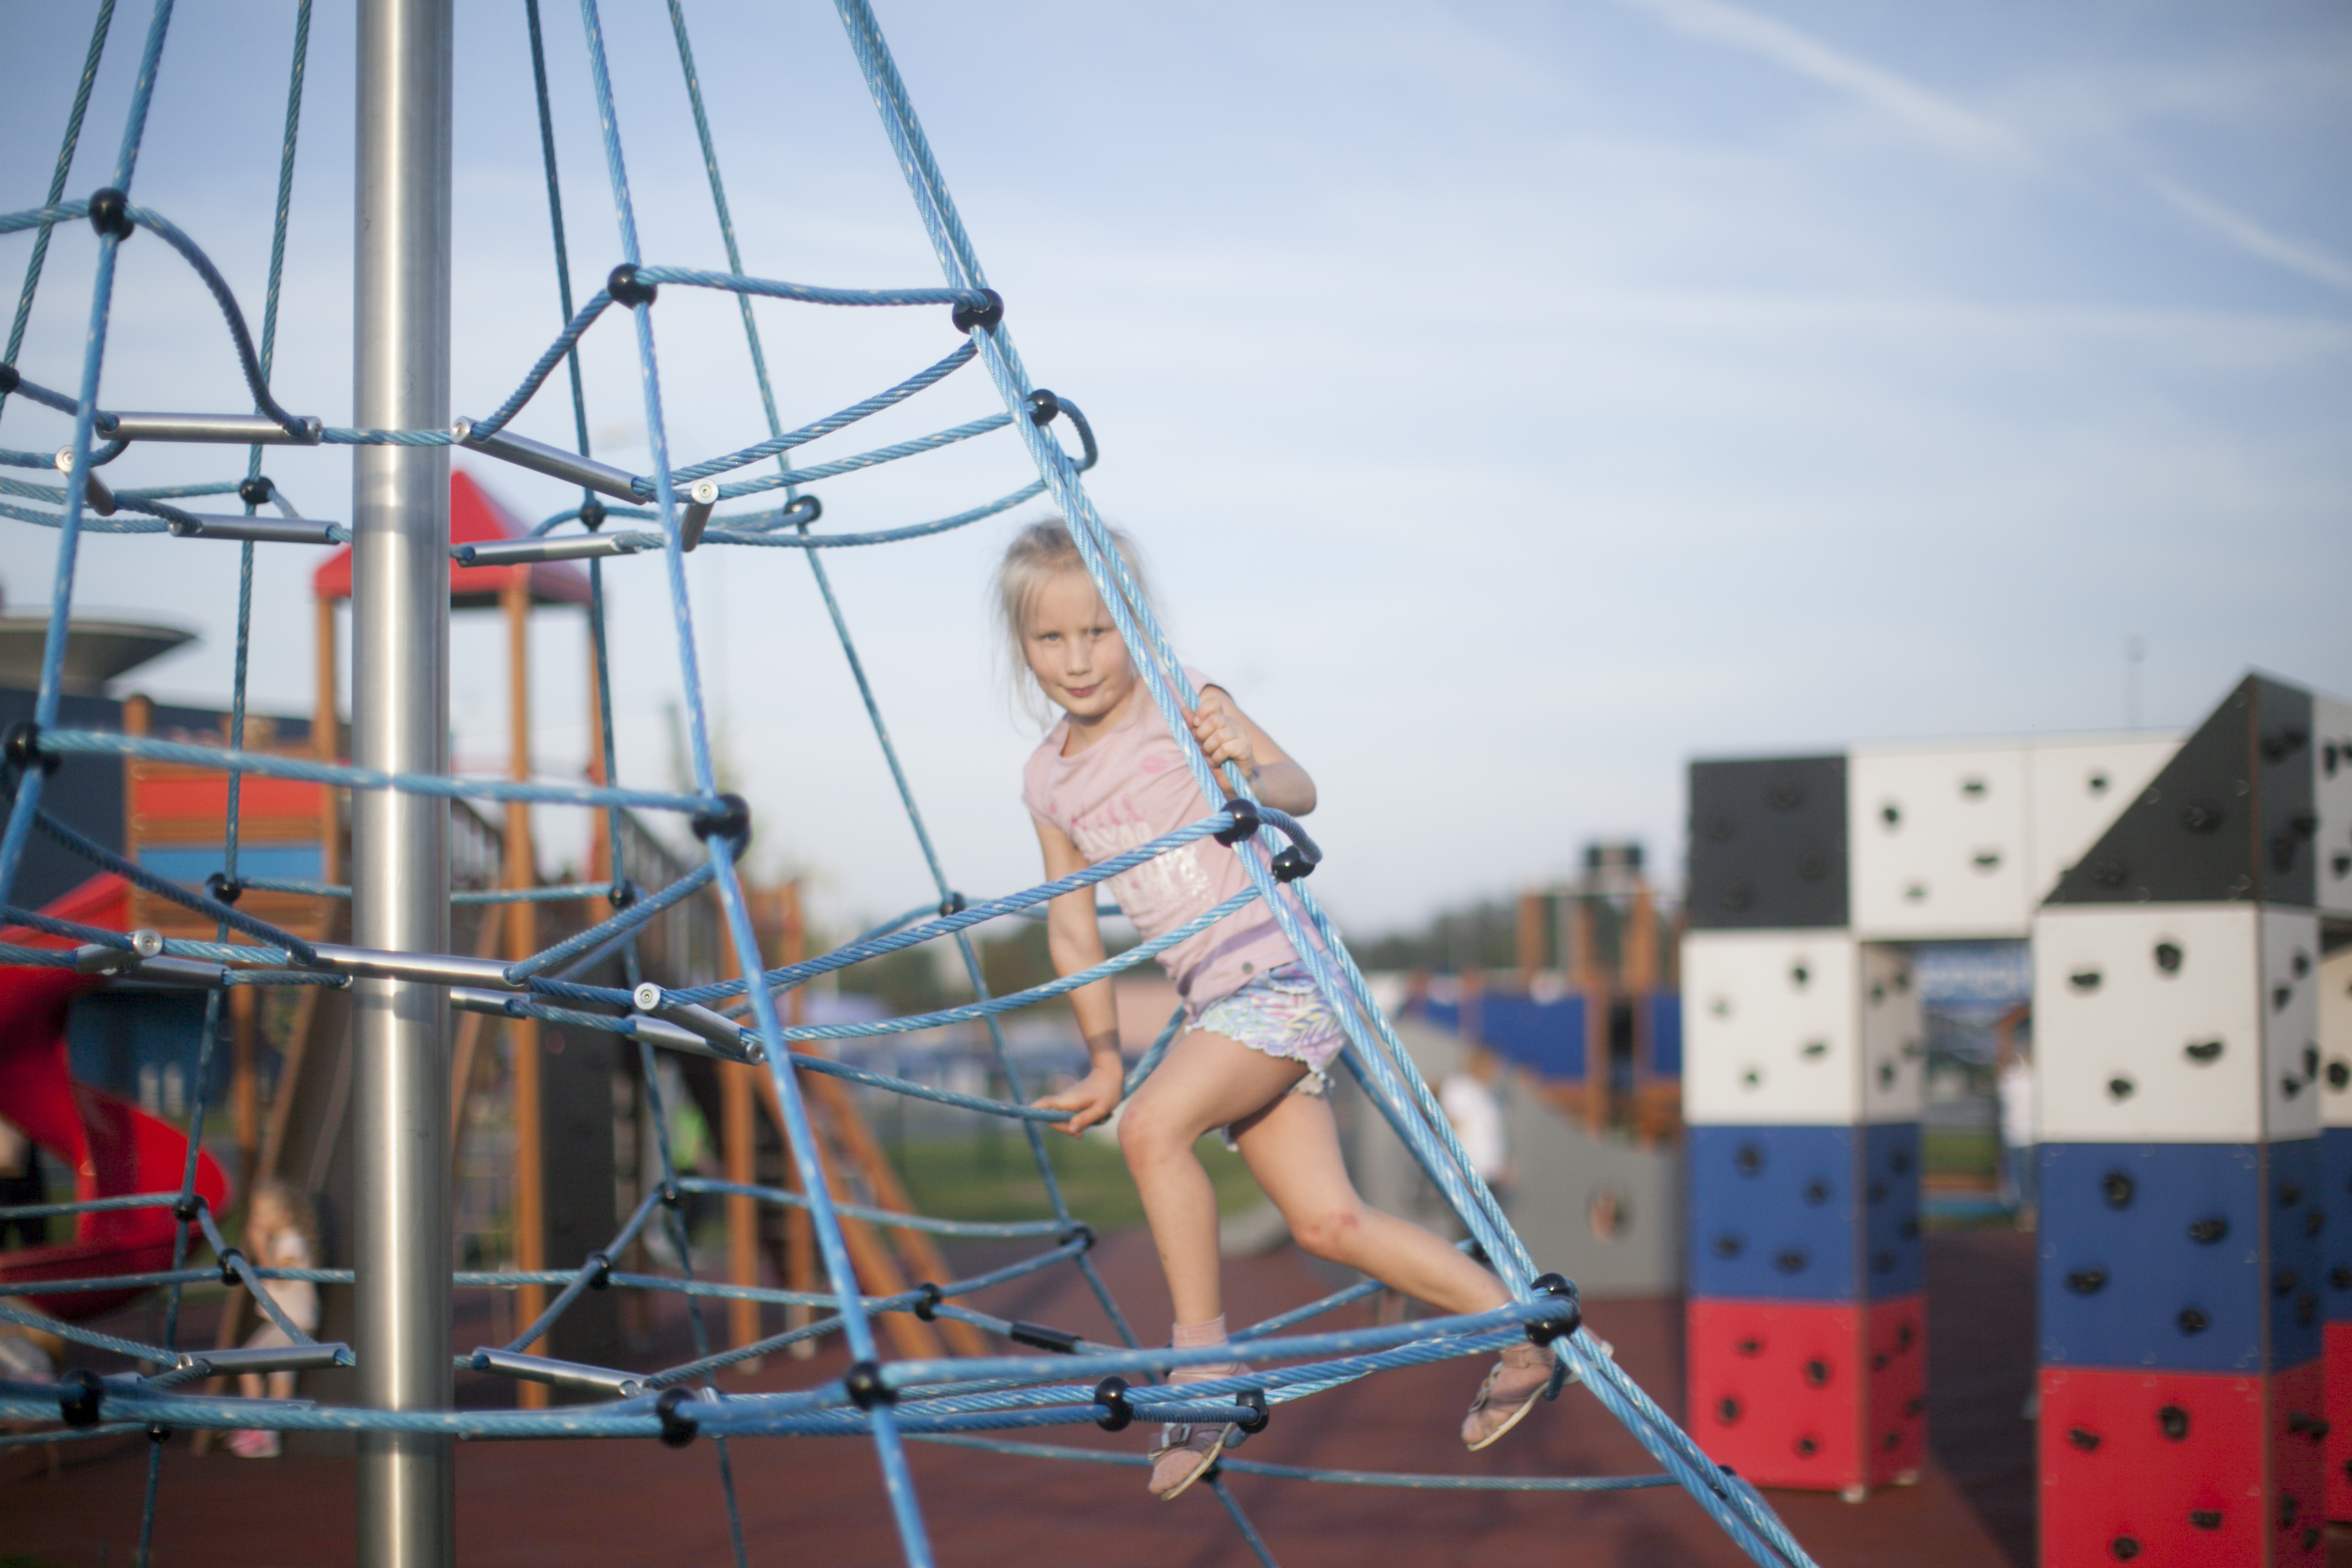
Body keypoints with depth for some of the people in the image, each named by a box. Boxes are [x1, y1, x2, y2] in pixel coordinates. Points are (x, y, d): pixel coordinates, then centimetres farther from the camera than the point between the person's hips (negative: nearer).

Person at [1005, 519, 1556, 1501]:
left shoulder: (1178, 699, -6)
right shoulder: (1047, 781, 10)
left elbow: (1301, 792, -13)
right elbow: (1073, 928, 16)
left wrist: (1248, 770, -34)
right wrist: (1103, 1060, 15)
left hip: (1285, 971, -6)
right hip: (1217, 1002, 6)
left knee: (1154, 1125, -27)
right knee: (1325, 1222, -1)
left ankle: (1204, 1358, -14)